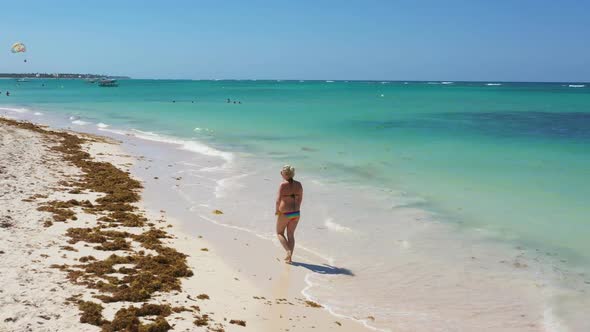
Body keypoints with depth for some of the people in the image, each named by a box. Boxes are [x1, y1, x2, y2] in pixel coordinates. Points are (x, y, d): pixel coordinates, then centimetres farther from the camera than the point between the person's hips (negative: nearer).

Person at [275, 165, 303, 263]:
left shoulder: (283, 185, -15)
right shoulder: (298, 184, 1)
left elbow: (278, 200, -18)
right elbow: (300, 198, 10)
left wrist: (276, 210, -2)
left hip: (285, 213, -5)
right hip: (296, 213, 5)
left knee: (280, 233, 15)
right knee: (290, 235, 16)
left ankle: (288, 251, -2)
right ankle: (290, 257, 17)